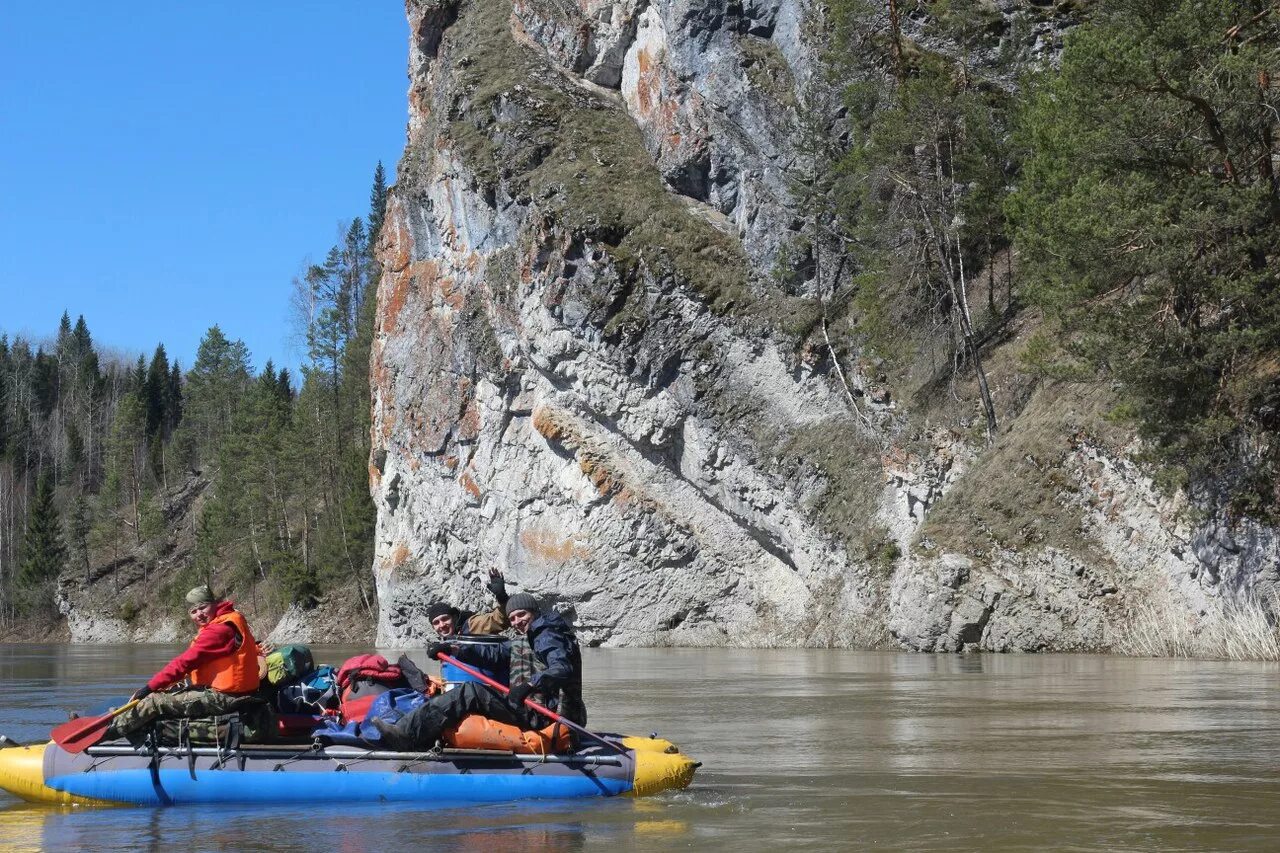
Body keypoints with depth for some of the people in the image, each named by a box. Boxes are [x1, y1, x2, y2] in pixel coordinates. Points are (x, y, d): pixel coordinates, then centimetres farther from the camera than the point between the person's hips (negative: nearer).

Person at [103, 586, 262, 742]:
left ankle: (109, 731, 3)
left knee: (154, 701, -7)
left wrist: (149, 687, -16)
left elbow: (184, 663, -20)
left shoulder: (219, 629, -19)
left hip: (223, 697, -10)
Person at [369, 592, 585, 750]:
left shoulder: (548, 636, -4)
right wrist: (454, 650, 1)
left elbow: (563, 669, -22)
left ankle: (407, 735, -29)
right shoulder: (523, 641, 26)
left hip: (542, 713, -10)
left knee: (471, 692, -20)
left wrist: (530, 685, -37)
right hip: (530, 709, 10)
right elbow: (494, 652, 14)